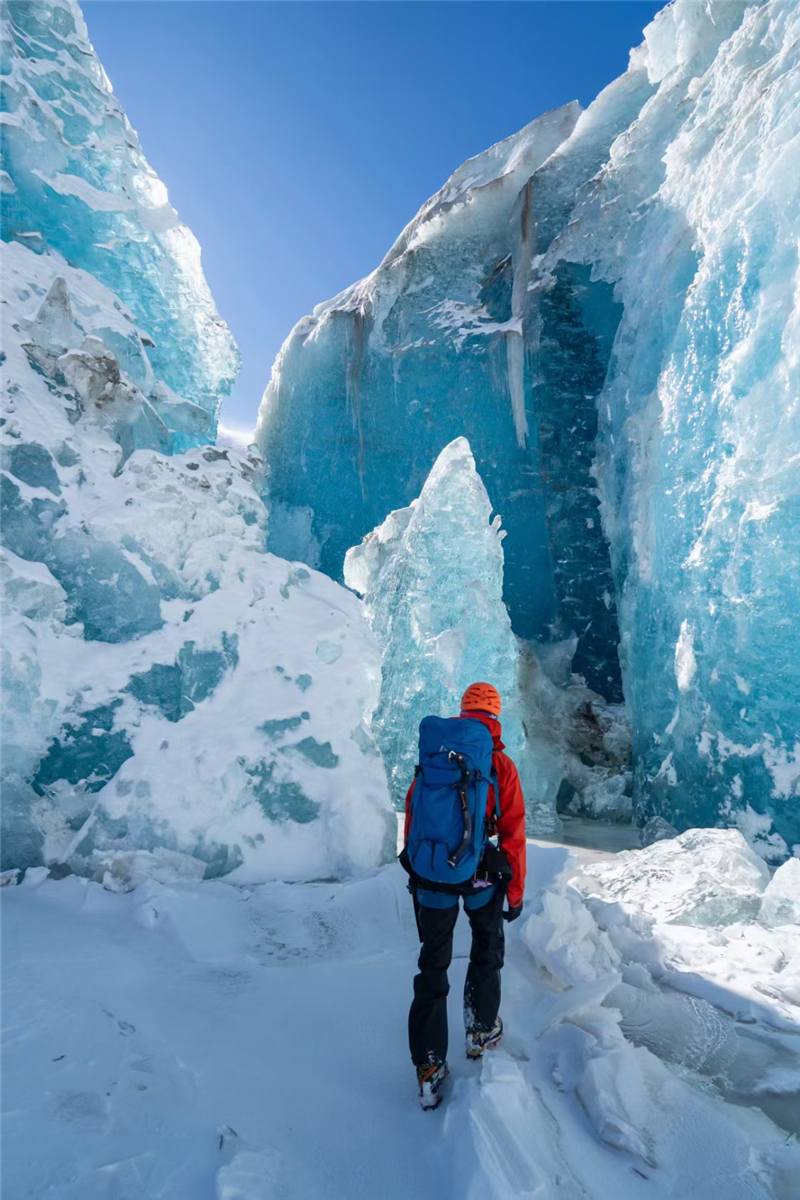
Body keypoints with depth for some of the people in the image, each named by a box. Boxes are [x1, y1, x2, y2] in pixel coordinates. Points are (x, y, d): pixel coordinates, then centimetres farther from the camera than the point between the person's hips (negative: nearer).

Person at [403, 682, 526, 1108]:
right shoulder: (500, 764, -9)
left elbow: (411, 815, 5)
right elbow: (512, 833, -7)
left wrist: (415, 870, 17)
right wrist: (515, 892, 3)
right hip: (480, 877, -2)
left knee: (432, 964, 15)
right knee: (487, 949, 27)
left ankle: (429, 1067, 20)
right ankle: (481, 1032, 38)